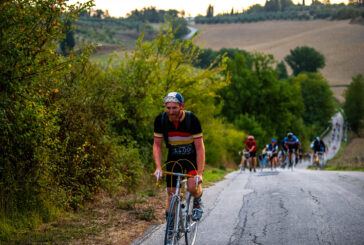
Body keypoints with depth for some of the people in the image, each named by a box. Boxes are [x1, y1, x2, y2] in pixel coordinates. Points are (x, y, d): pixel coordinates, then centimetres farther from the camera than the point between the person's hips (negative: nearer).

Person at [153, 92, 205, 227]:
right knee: (171, 193, -4)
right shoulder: (160, 120, -17)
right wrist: (158, 167, -19)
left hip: (192, 157, -2)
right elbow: (157, 145, -7)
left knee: (192, 186, -26)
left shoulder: (192, 119, -24)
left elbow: (200, 147, -21)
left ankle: (197, 202, 8)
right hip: (173, 158, 3)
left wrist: (199, 173, -27)